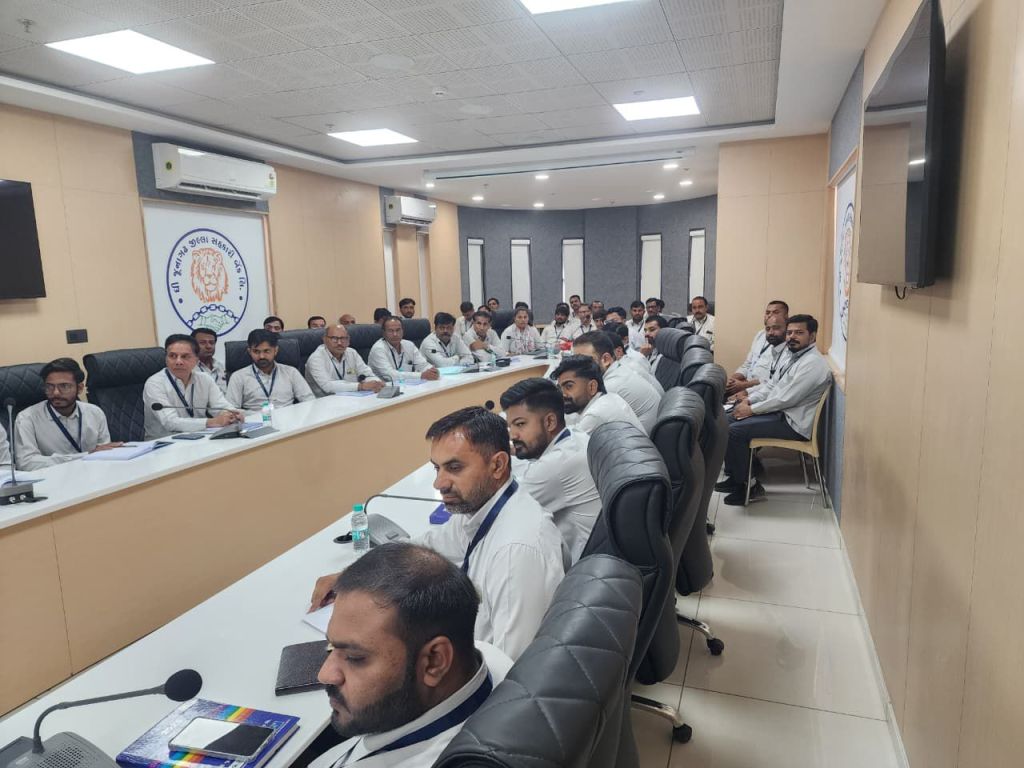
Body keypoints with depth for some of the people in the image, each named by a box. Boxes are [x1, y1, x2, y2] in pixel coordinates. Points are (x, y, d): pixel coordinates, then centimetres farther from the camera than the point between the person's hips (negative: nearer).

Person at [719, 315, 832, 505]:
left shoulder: (813, 363, -18)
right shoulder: (793, 356, 14)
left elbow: (786, 399, -22)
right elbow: (772, 387, 18)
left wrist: (752, 409, -14)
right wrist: (749, 400, 3)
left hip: (794, 424, -10)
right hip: (781, 412, 10)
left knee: (735, 431, -20)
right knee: (728, 420, 6)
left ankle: (748, 485, -5)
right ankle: (735, 476, 14)